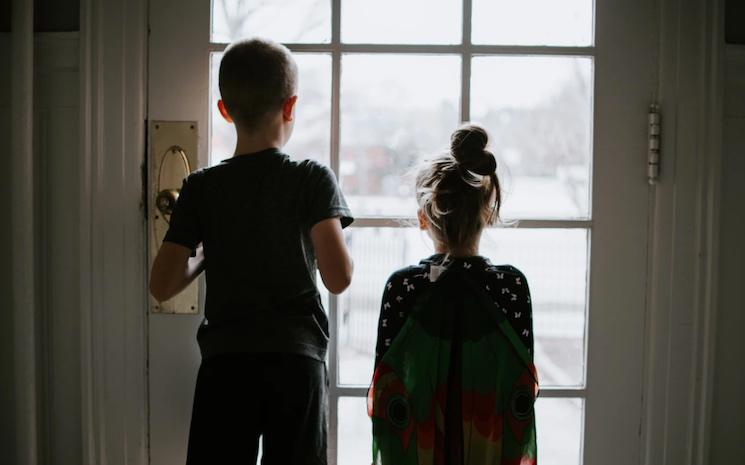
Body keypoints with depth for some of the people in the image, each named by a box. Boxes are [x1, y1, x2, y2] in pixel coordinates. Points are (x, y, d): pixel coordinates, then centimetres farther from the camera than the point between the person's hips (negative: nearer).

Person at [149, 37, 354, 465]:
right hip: (297, 360, -1)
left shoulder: (201, 188, 1)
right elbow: (339, 278, -13)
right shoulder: (313, 179, -4)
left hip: (224, 363, 1)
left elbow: (162, 286, -1)